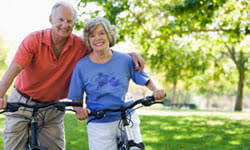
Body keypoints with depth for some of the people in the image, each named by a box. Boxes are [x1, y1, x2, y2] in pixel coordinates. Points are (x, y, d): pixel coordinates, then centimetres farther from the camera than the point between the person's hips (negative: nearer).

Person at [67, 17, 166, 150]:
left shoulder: (125, 60, 0)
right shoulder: (82, 66, -2)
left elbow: (146, 80, 9)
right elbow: (76, 99, 3)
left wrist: (156, 90, -11)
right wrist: (80, 111, -17)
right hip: (99, 126, -1)